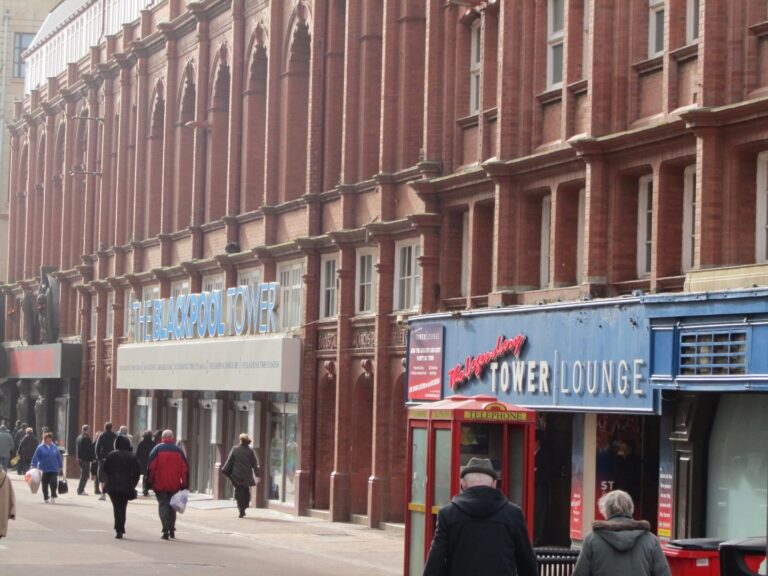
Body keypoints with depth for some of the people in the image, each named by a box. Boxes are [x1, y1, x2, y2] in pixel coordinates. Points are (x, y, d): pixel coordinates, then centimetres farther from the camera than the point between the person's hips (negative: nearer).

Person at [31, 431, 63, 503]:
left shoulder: (54, 447, 6)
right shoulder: (40, 448, -2)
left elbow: (59, 457, 13)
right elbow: (35, 457, -5)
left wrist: (61, 467, 14)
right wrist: (33, 466, -13)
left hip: (54, 469, 1)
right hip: (44, 470, -1)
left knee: (54, 483, -13)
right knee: (45, 485, 7)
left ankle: (53, 497, -4)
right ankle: (45, 498, 20)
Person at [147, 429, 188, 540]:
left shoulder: (157, 449, -2)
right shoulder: (179, 450, 6)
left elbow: (150, 467, -6)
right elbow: (185, 468, 3)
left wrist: (150, 482, 0)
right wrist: (185, 484, 6)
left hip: (160, 484, -3)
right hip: (174, 485, 3)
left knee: (163, 505, -1)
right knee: (172, 506, 16)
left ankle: (166, 530, -13)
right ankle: (172, 530, 17)